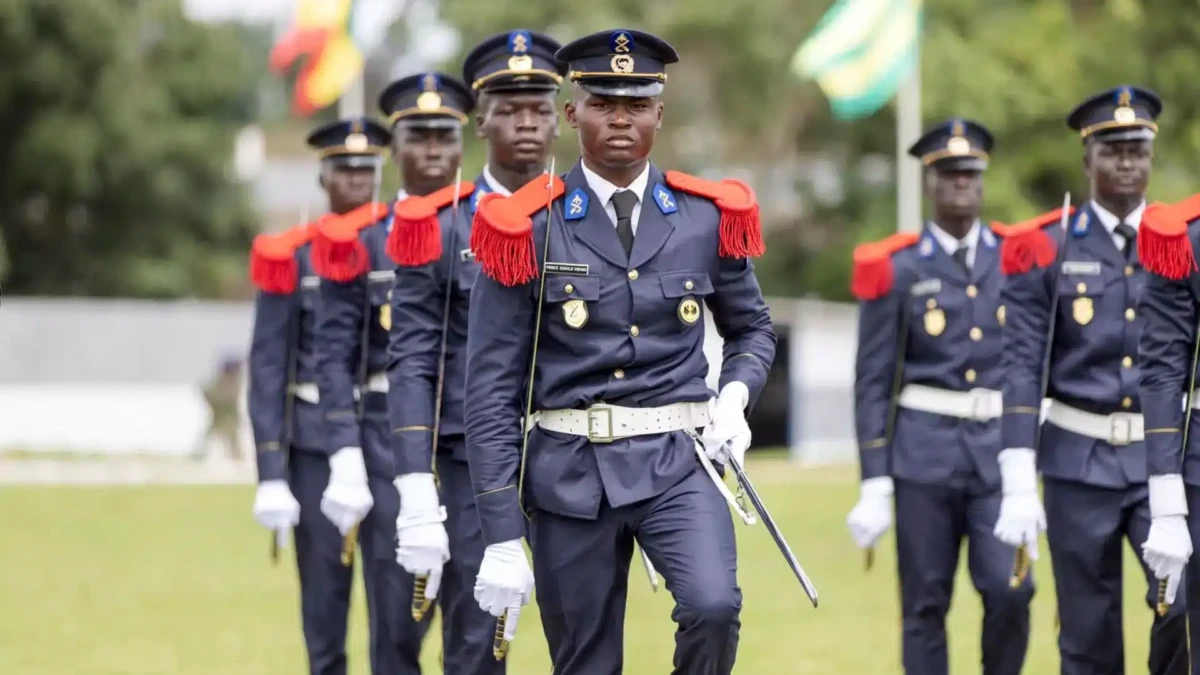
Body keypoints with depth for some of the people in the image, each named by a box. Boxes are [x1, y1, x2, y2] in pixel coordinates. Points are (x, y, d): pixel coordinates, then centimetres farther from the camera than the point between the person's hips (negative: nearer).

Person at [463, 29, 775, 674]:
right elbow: (491, 393, -4)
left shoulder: (708, 218, 3)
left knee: (714, 606, -25)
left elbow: (752, 328, 22)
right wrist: (501, 538, -9)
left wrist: (735, 397, -2)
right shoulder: (527, 230, -4)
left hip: (677, 460, 1)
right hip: (570, 471, -1)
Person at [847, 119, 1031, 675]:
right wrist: (874, 484, -5)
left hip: (1001, 447, 1)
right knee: (925, 605, 2)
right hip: (925, 452, -1)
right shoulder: (895, 270, 1)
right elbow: (873, 383, 1)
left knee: (1010, 588, -13)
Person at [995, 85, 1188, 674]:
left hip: (1166, 461, 1)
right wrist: (1018, 487, -12)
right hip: (1079, 463, 0)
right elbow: (1021, 370, -5)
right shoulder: (1045, 252, -1)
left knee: (1183, 603, -20)